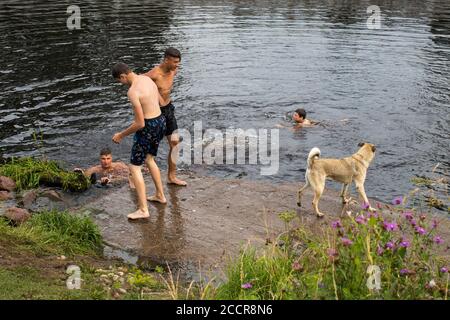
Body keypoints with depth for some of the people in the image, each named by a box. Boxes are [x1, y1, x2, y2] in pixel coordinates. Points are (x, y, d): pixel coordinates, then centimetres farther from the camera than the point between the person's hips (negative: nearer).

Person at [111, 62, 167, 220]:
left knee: (134, 167, 1)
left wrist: (121, 135, -9)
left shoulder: (132, 91, -23)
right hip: (160, 121, 9)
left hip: (148, 127, -9)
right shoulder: (147, 78, 4)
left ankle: (143, 210, 0)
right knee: (149, 159, 28)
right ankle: (160, 195, 38)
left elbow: (140, 123, -23)